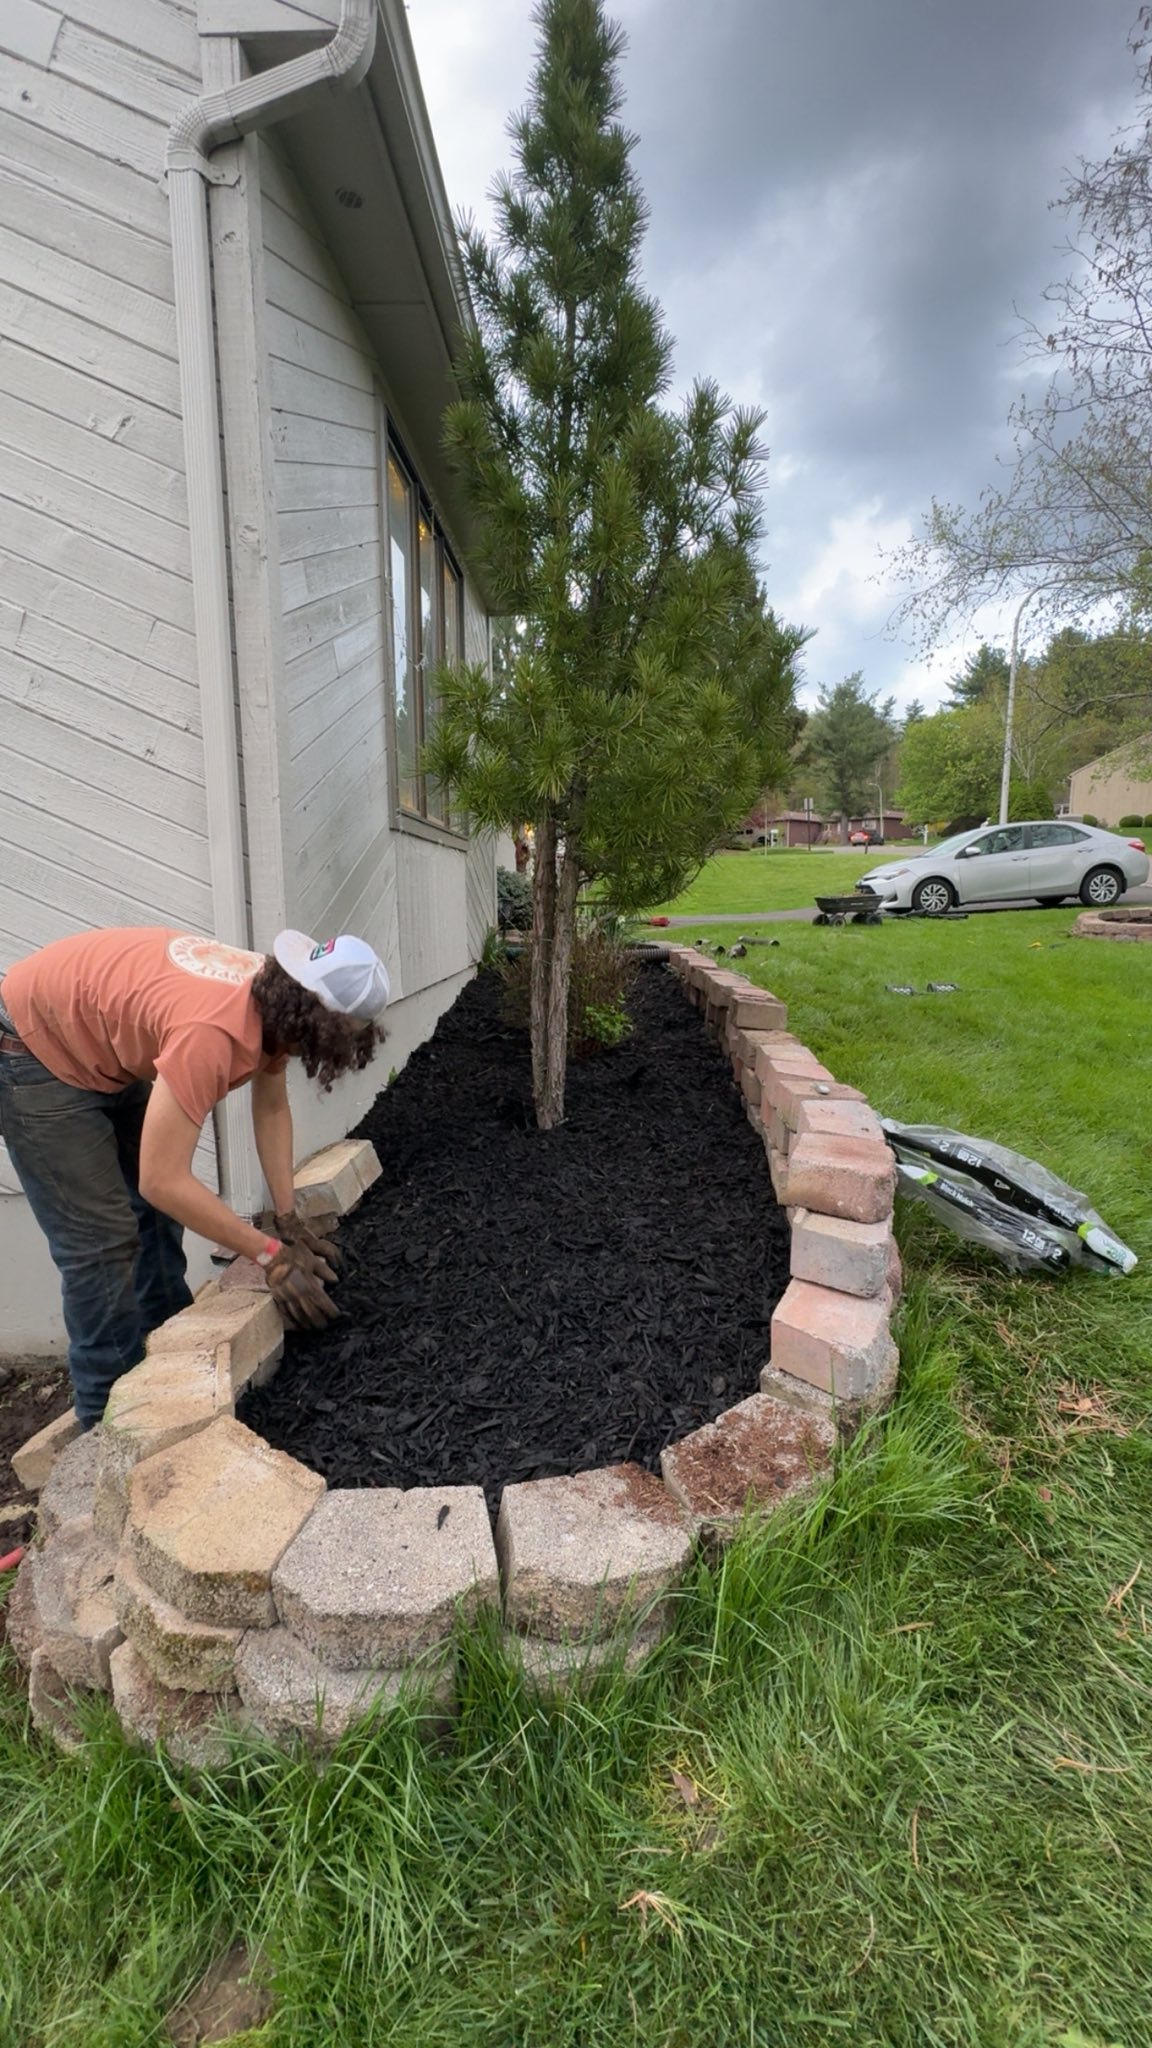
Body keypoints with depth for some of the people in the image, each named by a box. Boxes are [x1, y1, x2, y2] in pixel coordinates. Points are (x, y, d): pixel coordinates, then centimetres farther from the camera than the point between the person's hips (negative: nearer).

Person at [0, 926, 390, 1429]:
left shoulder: (276, 996, -15)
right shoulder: (211, 1032, -41)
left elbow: (272, 1107, -2)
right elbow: (162, 1180, -37)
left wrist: (287, 1217, -8)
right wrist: (271, 1254, -29)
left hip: (105, 1045, 9)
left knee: (160, 1211, 13)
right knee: (101, 1239, -7)